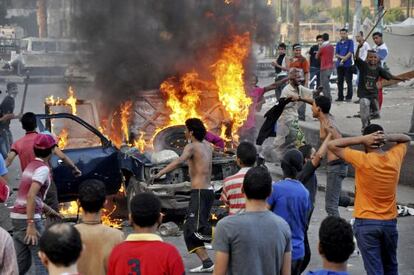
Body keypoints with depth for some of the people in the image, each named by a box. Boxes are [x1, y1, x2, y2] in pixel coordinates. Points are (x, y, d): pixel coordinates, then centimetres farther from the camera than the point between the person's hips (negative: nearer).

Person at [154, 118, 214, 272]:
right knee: (189, 229, 12)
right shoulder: (207, 146, 13)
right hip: (208, 190, 9)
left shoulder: (192, 147, -10)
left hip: (200, 192, -9)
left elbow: (179, 161, -29)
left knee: (198, 229, -16)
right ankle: (207, 263, 10)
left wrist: (160, 173, -35)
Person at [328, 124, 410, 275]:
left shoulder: (362, 160, -17)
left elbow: (332, 145, -10)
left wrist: (361, 139, -15)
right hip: (390, 222, 4)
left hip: (366, 223, -4)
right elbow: (406, 139, 17)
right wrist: (388, 138, -3)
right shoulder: (395, 157, -4)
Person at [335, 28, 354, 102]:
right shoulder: (338, 43, 14)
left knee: (348, 81, -3)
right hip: (339, 64, 5)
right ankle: (340, 97, 12)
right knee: (340, 81, 7)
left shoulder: (350, 42, 1)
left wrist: (344, 59, -11)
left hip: (347, 64, -5)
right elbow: (336, 54, 8)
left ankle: (349, 97, -1)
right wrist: (341, 57, -12)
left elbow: (350, 52, -7)